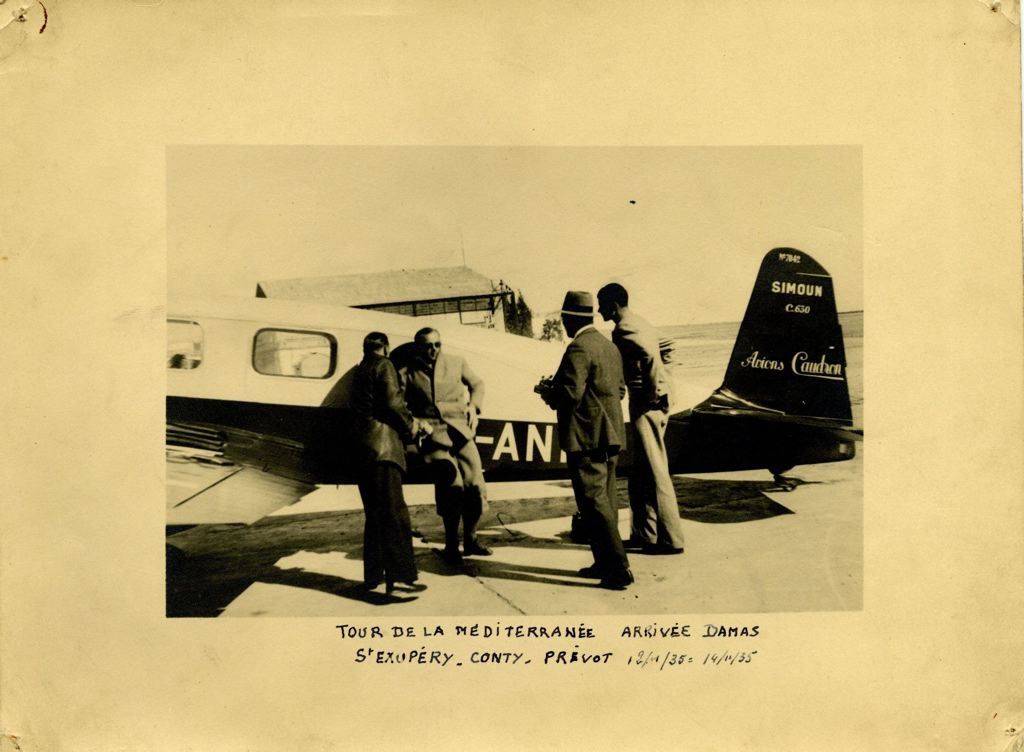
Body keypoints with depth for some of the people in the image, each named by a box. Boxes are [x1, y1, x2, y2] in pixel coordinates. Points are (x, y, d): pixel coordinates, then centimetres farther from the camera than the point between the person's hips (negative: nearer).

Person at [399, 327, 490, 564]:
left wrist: (474, 406, 10)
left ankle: (470, 539, 18)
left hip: (459, 431, 3)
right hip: (432, 434, -3)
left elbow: (477, 384, 25)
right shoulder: (407, 373, 3)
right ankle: (451, 545, -1)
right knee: (453, 484, -19)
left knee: (475, 485, -5)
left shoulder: (456, 363, 10)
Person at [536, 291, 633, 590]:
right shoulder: (609, 346, 13)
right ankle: (604, 562, 22)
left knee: (594, 504, -5)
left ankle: (618, 569, -5)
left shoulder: (578, 349, -17)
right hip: (609, 434, 10)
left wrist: (547, 391, -3)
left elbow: (571, 394, -24)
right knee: (606, 501, 14)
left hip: (586, 439, -10)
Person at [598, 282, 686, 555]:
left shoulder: (623, 330, -13)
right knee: (640, 475, 16)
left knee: (656, 473, -4)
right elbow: (654, 356, 19)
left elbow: (650, 357, -27)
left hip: (645, 406, -10)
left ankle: (671, 539, 2)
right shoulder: (639, 324, 17)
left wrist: (650, 395, -20)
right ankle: (643, 533, 23)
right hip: (655, 402, 10)